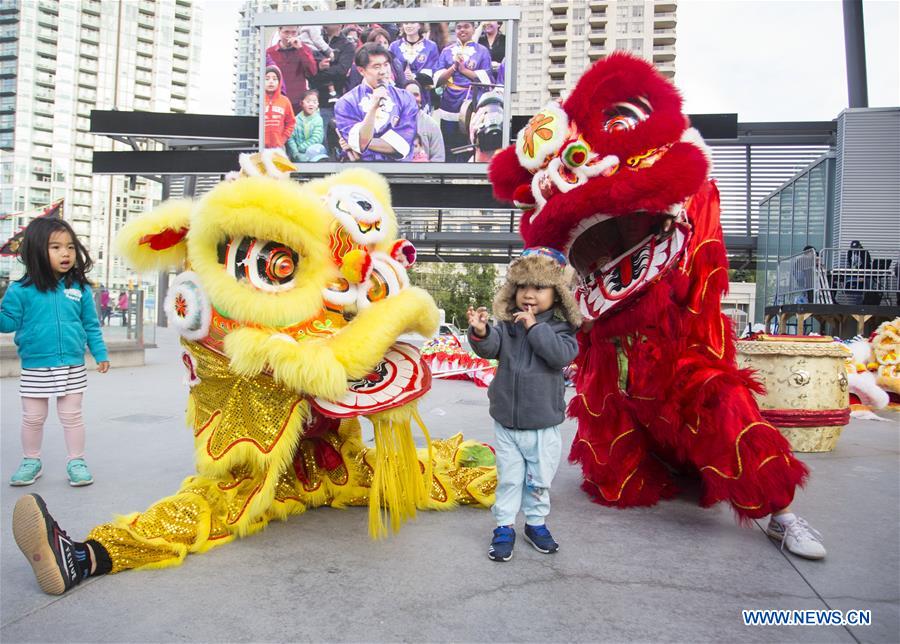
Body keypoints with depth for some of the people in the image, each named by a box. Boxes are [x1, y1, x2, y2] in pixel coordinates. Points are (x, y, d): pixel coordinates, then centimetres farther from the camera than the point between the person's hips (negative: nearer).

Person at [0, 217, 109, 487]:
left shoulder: (80, 289, -2)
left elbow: (91, 325, 5)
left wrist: (100, 354, 4)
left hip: (73, 367, 0)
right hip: (35, 369, 0)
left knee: (71, 416, 9)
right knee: (33, 418, 13)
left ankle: (76, 461, 22)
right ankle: (31, 461, 32)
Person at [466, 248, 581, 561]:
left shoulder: (560, 329, -5)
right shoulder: (506, 326, -2)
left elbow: (562, 355, -23)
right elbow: (489, 348, -17)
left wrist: (535, 327, -25)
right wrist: (480, 333, -37)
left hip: (544, 425, 0)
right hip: (506, 423, 1)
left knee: (539, 480, 16)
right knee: (509, 479, 12)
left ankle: (536, 522, 35)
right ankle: (504, 527, 26)